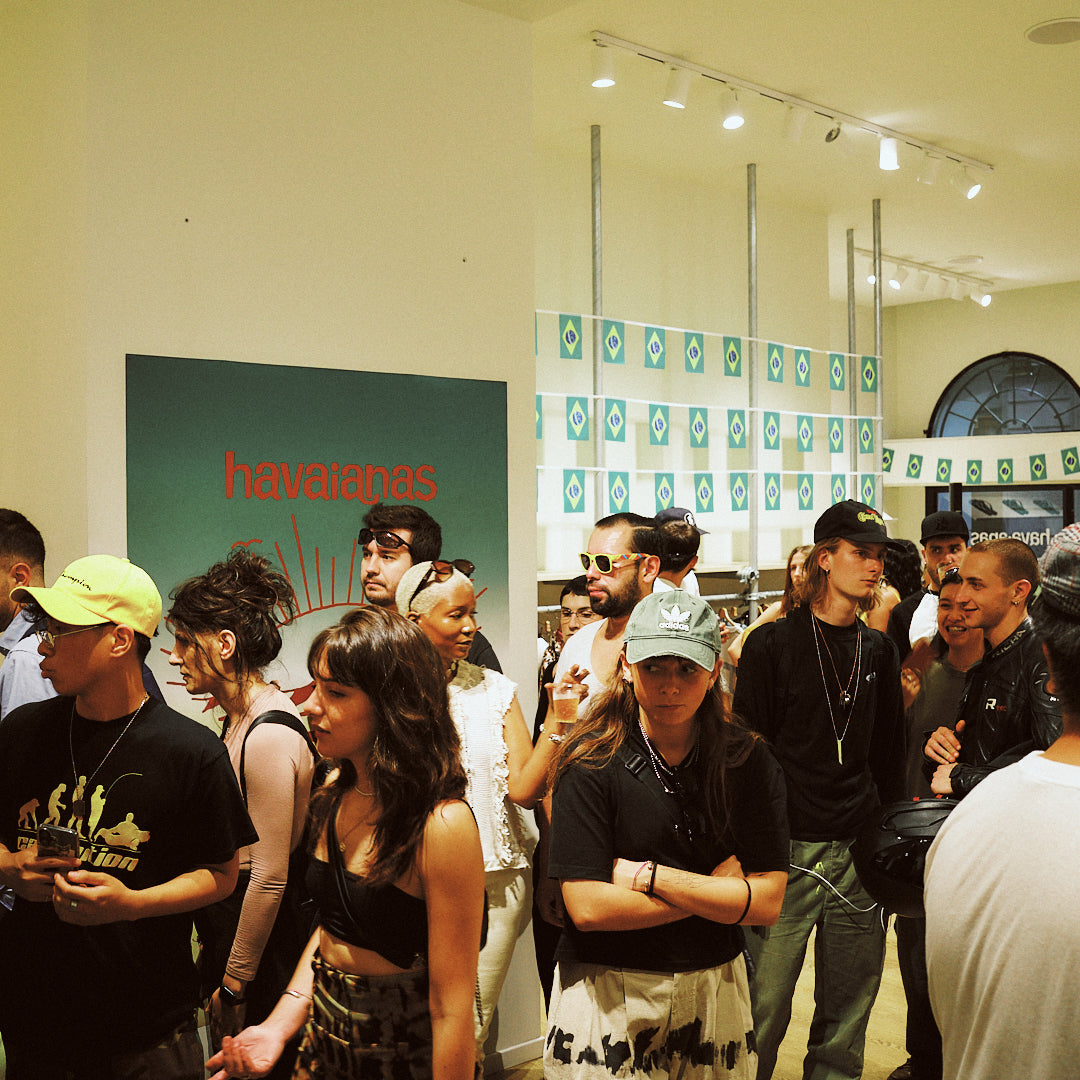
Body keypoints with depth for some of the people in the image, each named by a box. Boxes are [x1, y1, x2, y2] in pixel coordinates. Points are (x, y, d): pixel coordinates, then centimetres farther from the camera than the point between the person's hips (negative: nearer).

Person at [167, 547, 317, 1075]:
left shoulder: (270, 737, -25)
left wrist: (233, 984, -14)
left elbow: (269, 878, -22)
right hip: (227, 922, 9)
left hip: (264, 942, -9)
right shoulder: (239, 718, 5)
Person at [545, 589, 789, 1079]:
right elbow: (587, 907, -20)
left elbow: (767, 902, -11)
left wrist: (646, 875, -18)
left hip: (715, 989, 3)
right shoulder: (592, 762, -15)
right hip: (608, 994, -2)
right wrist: (715, 890, -15)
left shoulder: (749, 762, -6)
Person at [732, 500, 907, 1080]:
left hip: (860, 848, 5)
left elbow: (889, 755, 16)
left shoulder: (878, 650, 10)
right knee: (764, 1008, 0)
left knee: (849, 1008, 13)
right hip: (786, 847, -4)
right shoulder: (772, 644, -5)